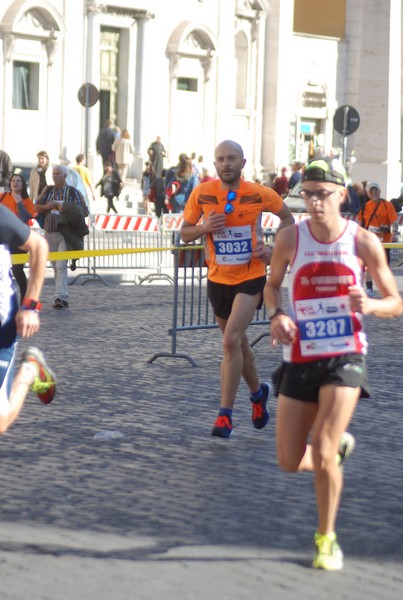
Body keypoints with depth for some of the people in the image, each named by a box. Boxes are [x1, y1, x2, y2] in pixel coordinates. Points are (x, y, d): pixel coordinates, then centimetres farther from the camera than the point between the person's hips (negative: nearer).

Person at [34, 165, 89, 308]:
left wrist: (66, 208, -14)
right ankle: (63, 298, 18)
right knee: (56, 267, 9)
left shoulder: (73, 192, 1)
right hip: (50, 233, 4)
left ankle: (60, 296, -26)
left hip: (65, 234, -4)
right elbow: (37, 207, 9)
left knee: (61, 265, -17)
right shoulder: (47, 191, 12)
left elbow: (85, 211, -1)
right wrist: (50, 205, -10)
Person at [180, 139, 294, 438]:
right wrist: (204, 227, -19)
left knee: (231, 340, -19)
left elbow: (287, 217, 9)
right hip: (218, 279, 3)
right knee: (239, 343, 17)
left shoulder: (260, 194, -10)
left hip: (250, 278, -3)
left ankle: (225, 415, -13)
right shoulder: (202, 194, -6)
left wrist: (273, 249, -5)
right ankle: (258, 392, 44)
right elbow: (184, 234, 3)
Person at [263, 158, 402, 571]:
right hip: (299, 360, 3)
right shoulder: (290, 239, -3)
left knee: (322, 453, -16)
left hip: (345, 357, -3)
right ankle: (339, 446, 39)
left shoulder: (363, 242, -6)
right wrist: (276, 315, -8)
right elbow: (272, 285, 14)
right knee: (289, 462, 4)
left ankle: (327, 537, 8)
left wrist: (369, 305, -21)